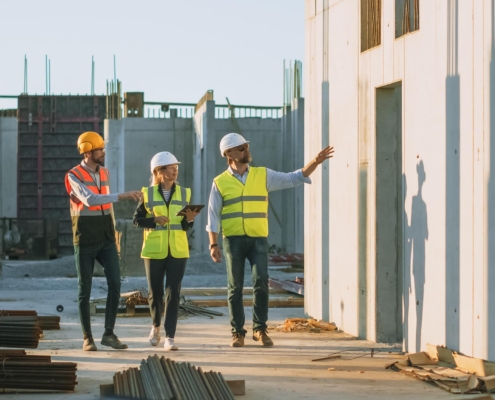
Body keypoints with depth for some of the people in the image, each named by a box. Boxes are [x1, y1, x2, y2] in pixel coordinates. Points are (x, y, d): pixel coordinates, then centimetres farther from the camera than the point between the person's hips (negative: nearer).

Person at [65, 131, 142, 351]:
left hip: (106, 240, 5)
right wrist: (122, 196, -36)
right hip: (85, 242, -5)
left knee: (115, 284, -6)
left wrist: (114, 233, 17)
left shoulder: (104, 173, 9)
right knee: (85, 289, 1)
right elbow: (90, 199, -30)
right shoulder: (74, 176, -13)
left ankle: (109, 334, 0)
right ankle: (88, 338, 10)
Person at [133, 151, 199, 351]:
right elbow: (137, 220, -1)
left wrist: (189, 219, -14)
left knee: (173, 293, -6)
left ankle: (169, 337, -5)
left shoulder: (184, 193, 6)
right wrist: (154, 220, -19)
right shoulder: (147, 193, -1)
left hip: (178, 251, 1)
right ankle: (156, 326, 35)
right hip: (154, 250, -1)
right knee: (155, 292, 9)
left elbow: (186, 225, 8)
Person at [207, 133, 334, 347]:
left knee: (261, 282, -9)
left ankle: (260, 329, 2)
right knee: (235, 288, 2)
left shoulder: (263, 175, 8)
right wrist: (213, 245, -4)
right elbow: (213, 216, 3)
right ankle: (238, 332, 9)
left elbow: (294, 178, 7)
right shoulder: (220, 183, 3)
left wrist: (315, 161, -5)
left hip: (258, 239, 1)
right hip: (233, 240, -1)